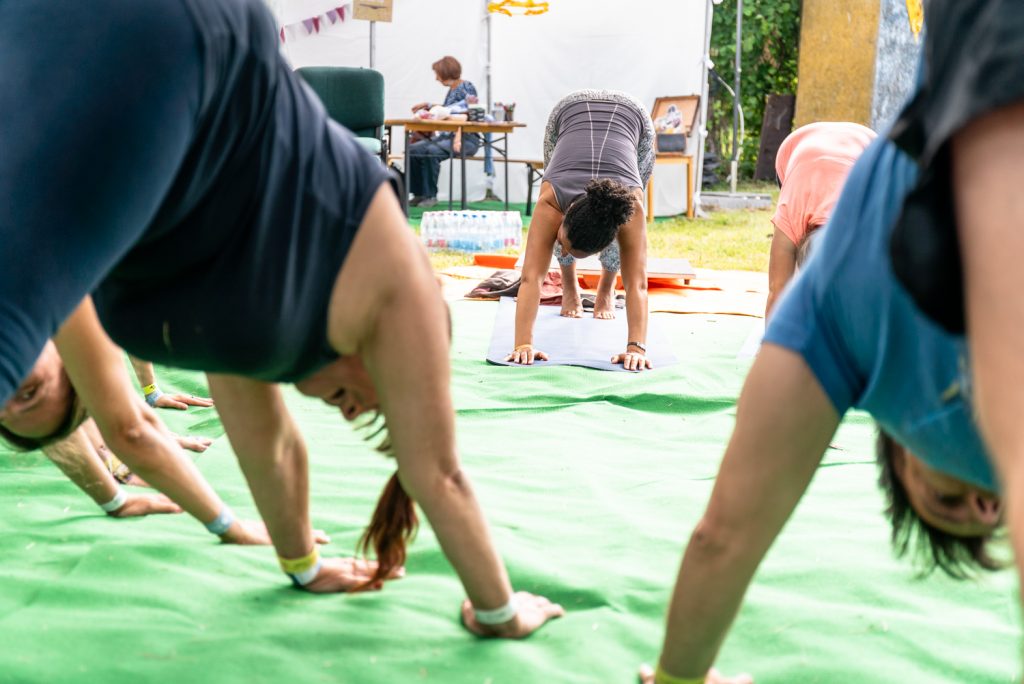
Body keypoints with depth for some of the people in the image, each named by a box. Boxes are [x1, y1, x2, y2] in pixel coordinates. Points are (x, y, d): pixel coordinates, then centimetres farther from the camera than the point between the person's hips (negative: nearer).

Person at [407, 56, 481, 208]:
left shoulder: (467, 88, -7)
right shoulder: (451, 90, 18)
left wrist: (459, 137, -31)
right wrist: (427, 105, 31)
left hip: (467, 139, -9)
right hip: (447, 135, 9)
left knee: (431, 151, -32)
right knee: (412, 149, -11)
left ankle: (430, 195, -19)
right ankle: (419, 194, -8)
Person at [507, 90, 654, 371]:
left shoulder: (631, 208, -41)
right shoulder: (551, 201, -40)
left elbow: (637, 283, -45)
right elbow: (531, 277, -45)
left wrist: (637, 348, -54)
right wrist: (523, 343, -54)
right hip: (570, 110, 1)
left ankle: (606, 291, 22)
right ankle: (569, 290, 23)